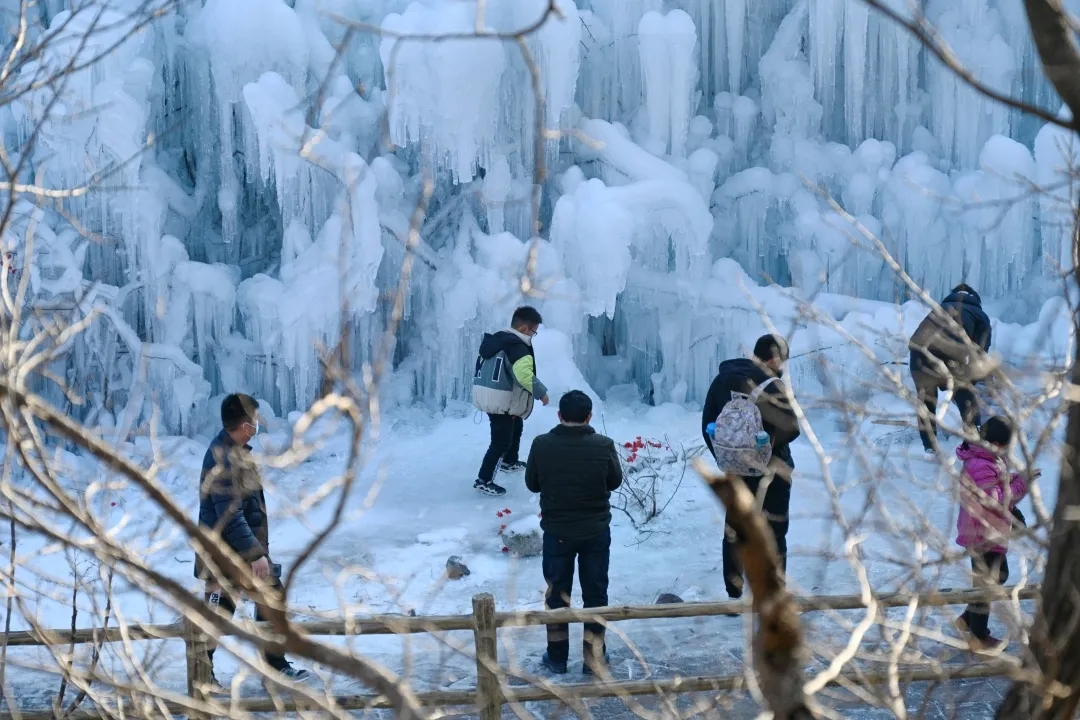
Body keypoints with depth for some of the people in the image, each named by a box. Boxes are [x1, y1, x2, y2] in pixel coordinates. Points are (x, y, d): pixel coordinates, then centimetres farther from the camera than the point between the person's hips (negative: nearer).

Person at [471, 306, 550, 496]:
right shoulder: (518, 347, -19)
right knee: (502, 441, -5)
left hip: (485, 393, 10)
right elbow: (525, 375, -31)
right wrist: (541, 393, -19)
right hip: (501, 400, -10)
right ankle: (484, 480, -5)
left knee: (516, 425, 30)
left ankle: (510, 461, 46)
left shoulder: (495, 339, 10)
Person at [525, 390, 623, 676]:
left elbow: (532, 483, 0)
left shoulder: (542, 445, -14)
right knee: (595, 593, 13)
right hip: (596, 532, 0)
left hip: (556, 532, 0)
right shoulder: (604, 446, -14)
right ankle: (594, 657, 19)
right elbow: (615, 481, 1)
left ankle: (557, 656, 22)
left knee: (557, 593, 14)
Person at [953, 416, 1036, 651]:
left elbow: (998, 485, 14)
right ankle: (979, 637, 18)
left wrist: (1015, 478, -1)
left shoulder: (988, 459, 4)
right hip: (983, 536, -11)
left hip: (989, 533, 11)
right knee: (986, 583, 4)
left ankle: (968, 619, 36)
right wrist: (1021, 482, -21)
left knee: (999, 575, 24)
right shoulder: (980, 466, -29)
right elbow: (998, 501, -27)